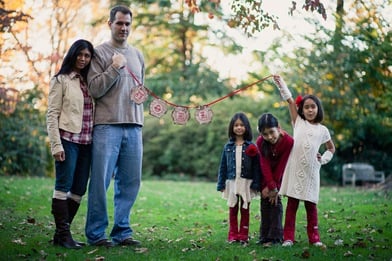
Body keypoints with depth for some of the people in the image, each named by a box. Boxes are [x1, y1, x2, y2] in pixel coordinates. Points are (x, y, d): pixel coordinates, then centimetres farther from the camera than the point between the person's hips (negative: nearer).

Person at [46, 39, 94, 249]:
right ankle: (64, 234, 2)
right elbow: (52, 115, -5)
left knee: (79, 191, 7)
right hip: (68, 140, -6)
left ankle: (61, 232, 16)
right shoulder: (61, 80, 0)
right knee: (63, 188, -3)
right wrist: (56, 145, -13)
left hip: (86, 143, 6)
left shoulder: (88, 81, 17)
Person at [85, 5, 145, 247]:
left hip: (134, 127, 5)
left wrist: (140, 94, 11)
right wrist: (114, 68, -14)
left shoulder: (137, 55, 18)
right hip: (107, 125, -5)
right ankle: (96, 233, 4)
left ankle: (122, 231, 14)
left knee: (130, 182, 5)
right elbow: (95, 89, -7)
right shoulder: (100, 52, 1)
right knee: (101, 180, -4)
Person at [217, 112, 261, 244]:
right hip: (232, 182, 2)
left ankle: (243, 235, 12)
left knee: (245, 210, 6)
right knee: (233, 210, 7)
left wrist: (256, 184, -9)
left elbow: (256, 166, -4)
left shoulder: (251, 147, -2)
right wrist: (221, 184, 2)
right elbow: (223, 166, 5)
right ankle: (233, 235, 13)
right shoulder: (228, 146, 4)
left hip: (246, 182, -2)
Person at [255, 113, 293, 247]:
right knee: (265, 201, 2)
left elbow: (281, 166, -24)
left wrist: (274, 187, -21)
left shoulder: (288, 141, -29)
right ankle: (265, 237, 8)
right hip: (266, 174, 2)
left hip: (280, 174, -2)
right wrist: (271, 186, -30)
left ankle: (275, 237, -9)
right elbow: (265, 165, -25)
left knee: (275, 200, -11)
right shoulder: (260, 142, -24)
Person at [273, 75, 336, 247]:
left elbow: (331, 148, 24)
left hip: (311, 171, 1)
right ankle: (288, 237, 3)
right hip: (295, 169, -1)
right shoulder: (298, 122, 6)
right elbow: (290, 100, 0)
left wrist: (324, 159, 6)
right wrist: (281, 84, -10)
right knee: (292, 204, 1)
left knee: (311, 205, 5)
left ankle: (314, 238, 12)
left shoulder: (322, 130, 9)